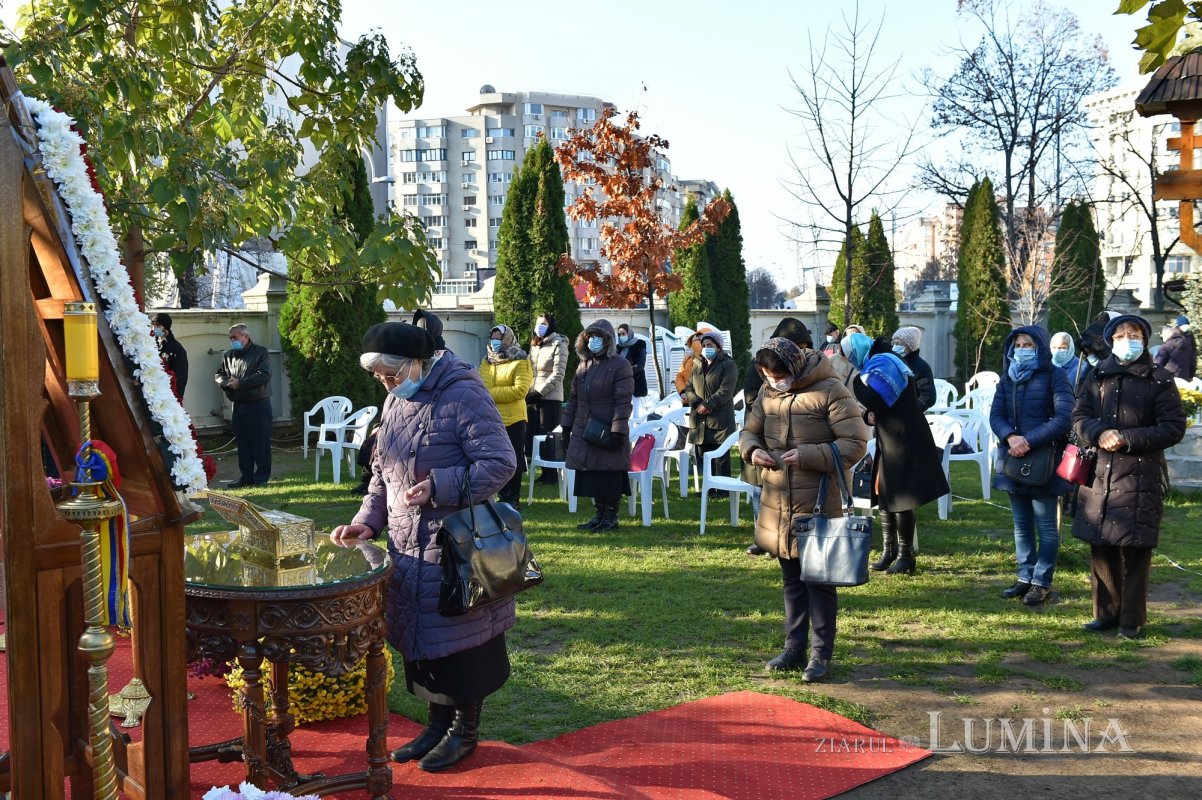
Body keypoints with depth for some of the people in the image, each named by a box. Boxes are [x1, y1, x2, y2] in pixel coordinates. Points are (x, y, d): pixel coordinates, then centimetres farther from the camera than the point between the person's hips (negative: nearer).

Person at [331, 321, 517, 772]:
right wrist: (368, 520, 3)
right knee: (422, 636, 14)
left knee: (460, 637, 4)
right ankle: (438, 723, 30)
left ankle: (465, 730, 21)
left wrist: (439, 486, -25)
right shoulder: (396, 402, 9)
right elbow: (382, 473, 16)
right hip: (409, 546, 8)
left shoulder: (462, 395, -16)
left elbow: (500, 463, -20)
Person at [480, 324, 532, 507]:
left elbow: (520, 390, -16)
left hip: (513, 419, -5)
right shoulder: (486, 361, 13)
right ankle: (503, 497, 23)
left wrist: (491, 393, -15)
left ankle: (513, 498, 12)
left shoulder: (520, 362, -5)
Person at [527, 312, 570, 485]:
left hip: (550, 398, -7)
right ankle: (545, 471, 14)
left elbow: (558, 374, -12)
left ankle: (552, 473, 5)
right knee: (531, 435, 5)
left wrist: (539, 392, -15)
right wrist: (529, 392, 4)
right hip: (533, 397, 7)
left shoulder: (559, 344, -4)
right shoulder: (534, 344, 18)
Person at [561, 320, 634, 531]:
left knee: (610, 476, -1)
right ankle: (599, 514, 21)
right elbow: (574, 398, 20)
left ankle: (611, 516, 11)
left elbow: (623, 401, -12)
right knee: (591, 476, 10)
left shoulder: (620, 366, -6)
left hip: (608, 434, -7)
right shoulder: (583, 365, 16)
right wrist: (567, 426, 15)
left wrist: (618, 430, -18)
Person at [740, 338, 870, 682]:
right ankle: (794, 647, 27)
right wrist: (753, 449, -6)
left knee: (819, 579, 2)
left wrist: (808, 456, -21)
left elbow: (856, 443, -14)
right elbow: (749, 431, 18)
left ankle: (821, 654, 13)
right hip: (777, 504, 6)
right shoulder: (769, 392, 7)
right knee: (791, 579, 16)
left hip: (818, 503, -6)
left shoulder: (830, 391, -12)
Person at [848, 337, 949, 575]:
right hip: (890, 439, 10)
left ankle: (905, 555, 4)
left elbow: (872, 399, -27)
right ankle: (888, 551, 20)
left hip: (902, 441, -10)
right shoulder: (878, 363, 15)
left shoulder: (882, 364, -16)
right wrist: (869, 415, 0)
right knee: (884, 494, 13)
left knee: (899, 498, -4)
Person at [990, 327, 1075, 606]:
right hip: (1013, 459, 5)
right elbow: (995, 415, 3)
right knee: (1021, 525, 12)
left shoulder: (1054, 376, -5)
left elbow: (1064, 418, -15)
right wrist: (1010, 438, -18)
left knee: (1046, 526, 2)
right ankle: (1025, 577, 22)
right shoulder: (1008, 378, 11)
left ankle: (1042, 582, 10)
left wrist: (1029, 441, -22)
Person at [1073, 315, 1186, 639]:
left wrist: (1127, 439, -14)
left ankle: (1132, 619, 9)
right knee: (1100, 546, 7)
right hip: (1099, 474, 4)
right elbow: (1079, 416, 7)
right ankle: (1106, 612, 20)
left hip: (1140, 477, -4)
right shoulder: (1098, 378, 12)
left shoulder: (1159, 380, 1)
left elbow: (1174, 428, -4)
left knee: (1135, 549, -2)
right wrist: (1099, 434, -14)